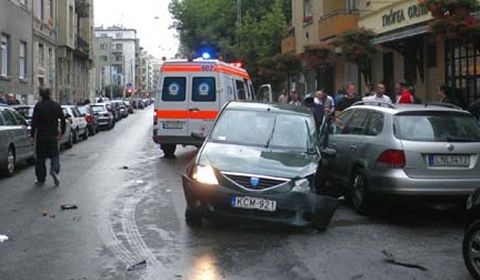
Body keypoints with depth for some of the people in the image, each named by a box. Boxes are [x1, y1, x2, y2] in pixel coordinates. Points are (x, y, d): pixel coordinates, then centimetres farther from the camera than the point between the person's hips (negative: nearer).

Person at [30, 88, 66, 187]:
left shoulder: (38, 106, -7)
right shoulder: (56, 106, 2)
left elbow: (34, 122, -10)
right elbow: (63, 120, 2)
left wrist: (32, 135, -7)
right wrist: (62, 132, 9)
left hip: (41, 136, -2)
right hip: (53, 136, 2)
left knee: (40, 157, 7)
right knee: (54, 155, 12)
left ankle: (41, 180, 11)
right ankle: (54, 170, -17)